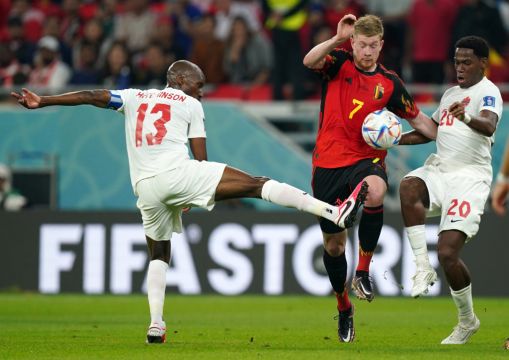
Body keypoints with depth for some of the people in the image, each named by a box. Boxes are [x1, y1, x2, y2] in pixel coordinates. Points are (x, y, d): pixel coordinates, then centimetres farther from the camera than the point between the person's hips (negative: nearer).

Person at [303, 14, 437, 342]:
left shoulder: (389, 83, 3)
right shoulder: (339, 63, 0)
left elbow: (418, 119, 13)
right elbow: (309, 61, -22)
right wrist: (338, 39, -34)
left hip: (365, 160, -1)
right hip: (328, 164, 1)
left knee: (375, 192, -38)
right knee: (333, 243, 9)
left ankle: (363, 272, -23)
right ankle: (344, 307, 34)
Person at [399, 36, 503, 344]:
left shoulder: (488, 91, -7)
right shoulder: (451, 93, 20)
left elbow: (489, 125, -28)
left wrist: (467, 117, -50)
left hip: (469, 176, -7)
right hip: (439, 168, 7)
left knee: (448, 253, -16)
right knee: (409, 186, -31)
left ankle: (468, 321, 7)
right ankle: (423, 268, -24)